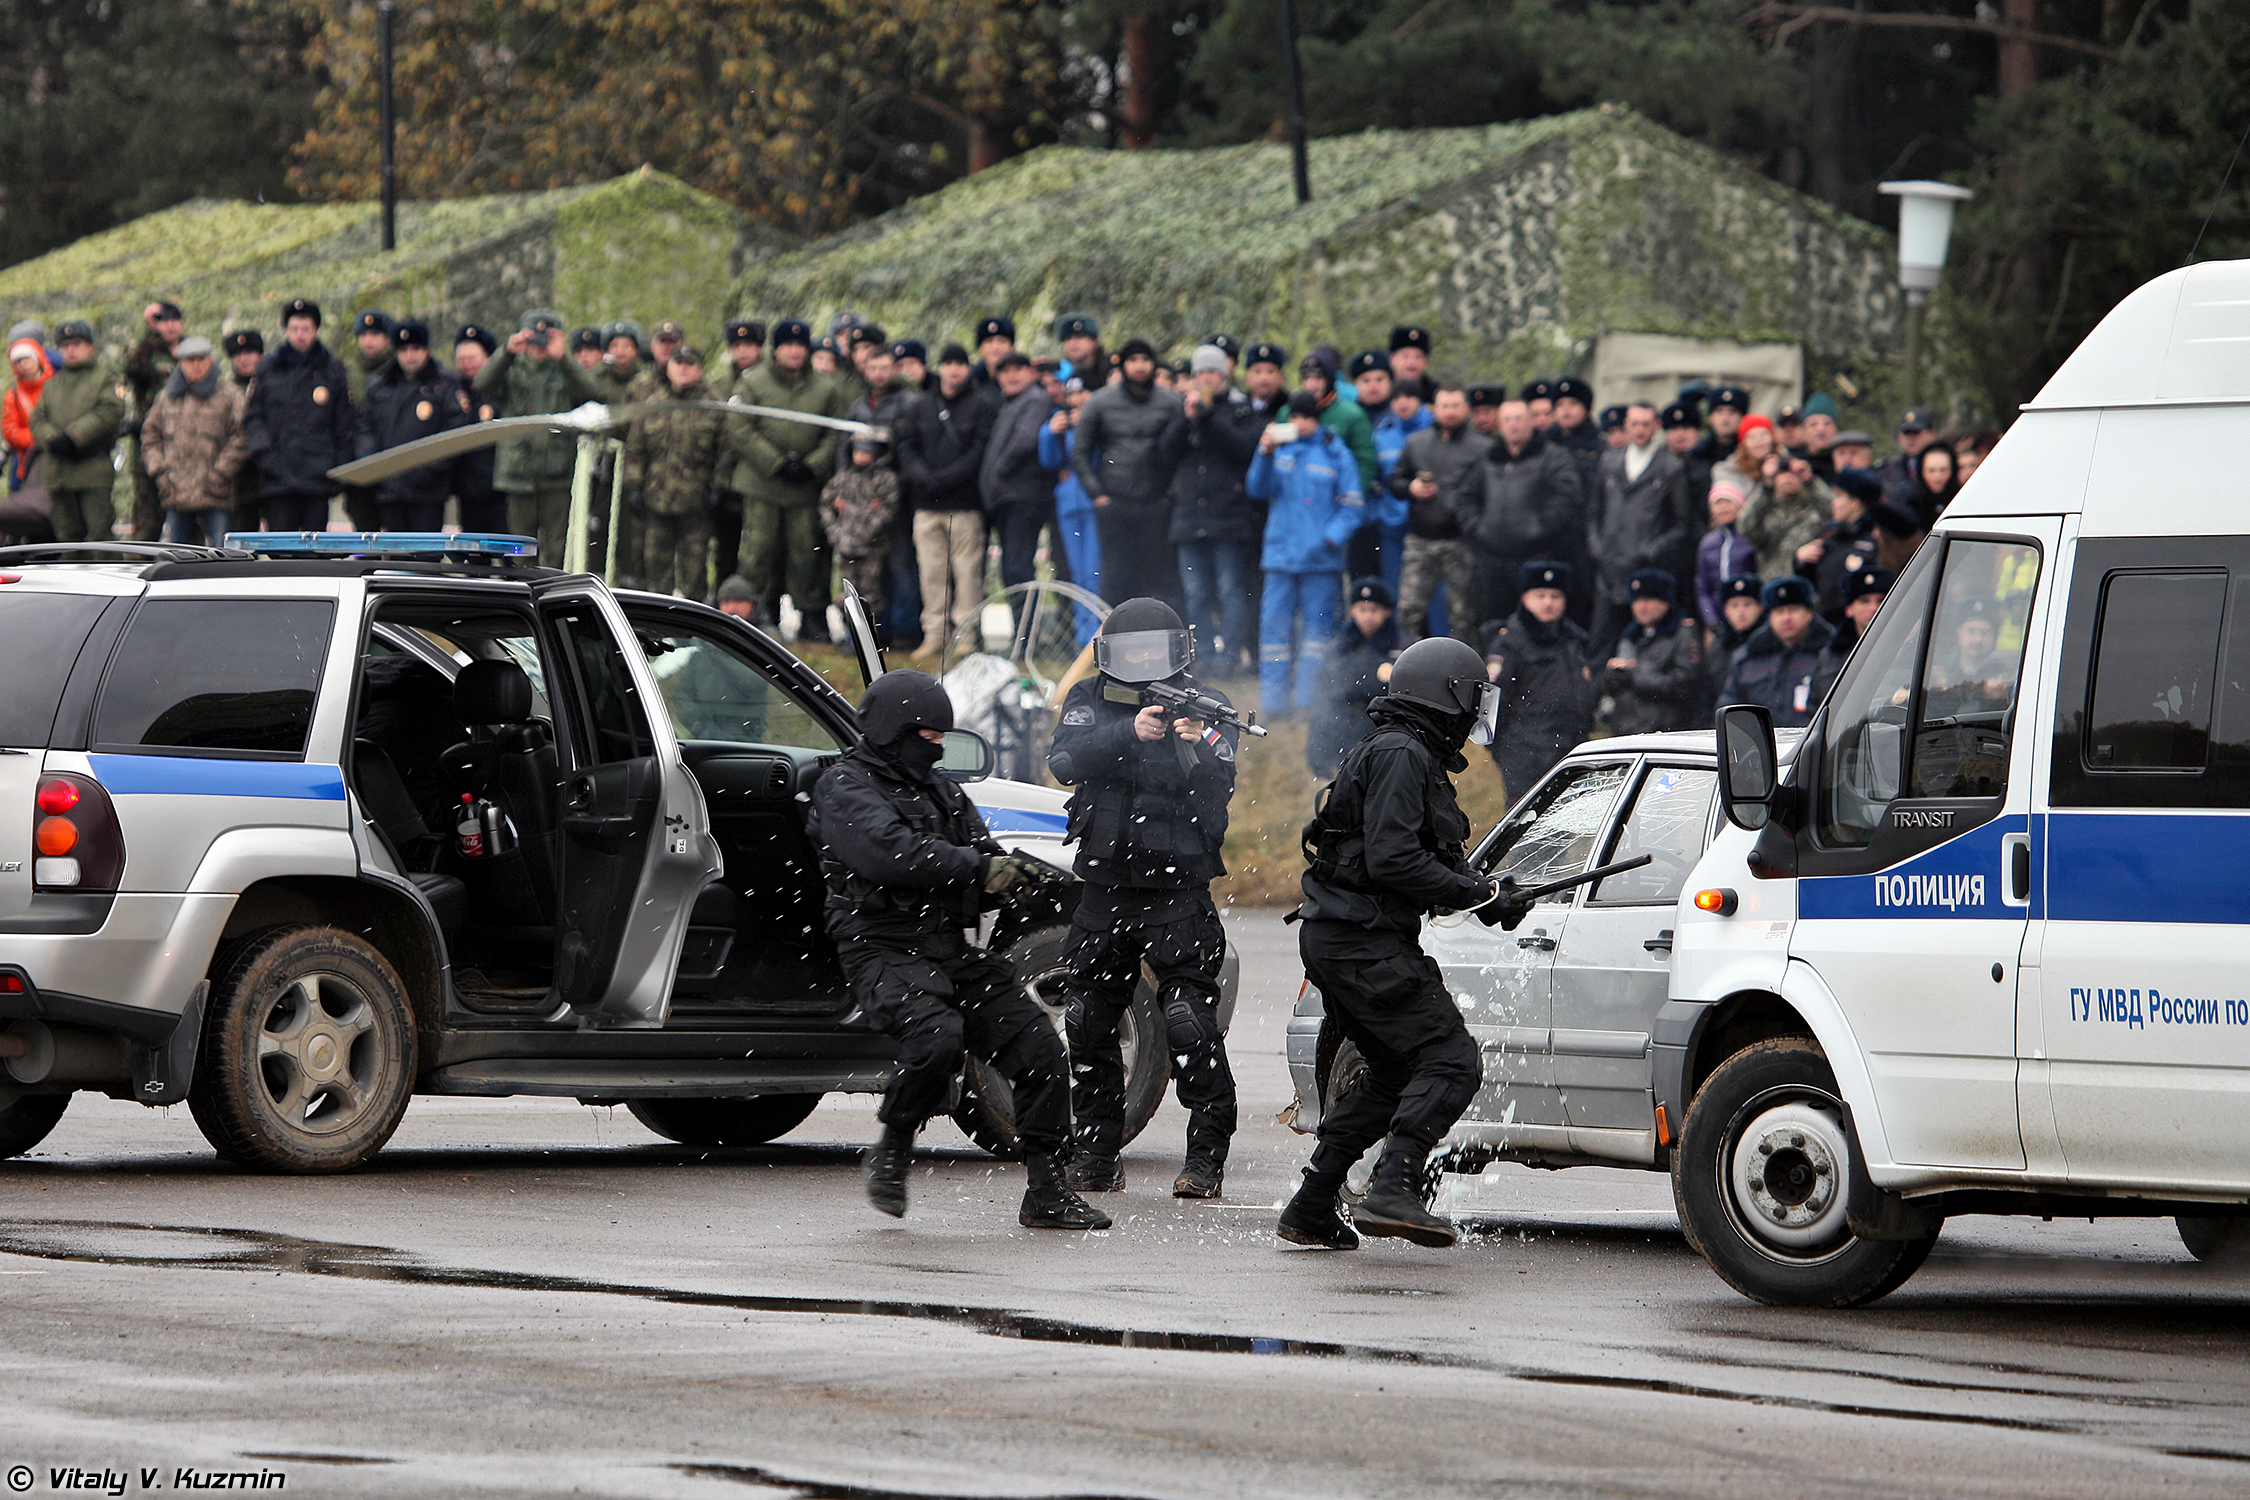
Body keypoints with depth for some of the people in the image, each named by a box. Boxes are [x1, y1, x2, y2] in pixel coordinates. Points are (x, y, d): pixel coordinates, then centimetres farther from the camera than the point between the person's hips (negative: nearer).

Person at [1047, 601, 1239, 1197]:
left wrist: (1199, 750, -29)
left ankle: (1206, 1157, -9)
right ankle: (1096, 1154, 17)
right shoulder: (1090, 700, 7)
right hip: (1104, 893, 3)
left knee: (1191, 1023, -13)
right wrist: (1129, 733, -26)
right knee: (1089, 1026, 6)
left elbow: (1220, 790, -9)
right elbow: (1066, 760, -12)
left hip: (1179, 894, -3)